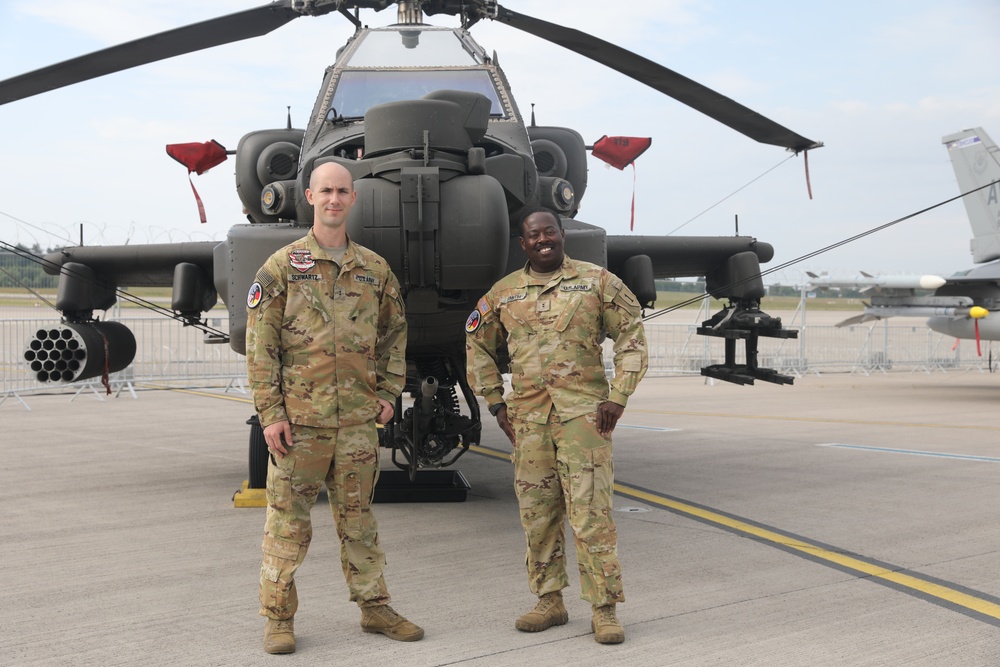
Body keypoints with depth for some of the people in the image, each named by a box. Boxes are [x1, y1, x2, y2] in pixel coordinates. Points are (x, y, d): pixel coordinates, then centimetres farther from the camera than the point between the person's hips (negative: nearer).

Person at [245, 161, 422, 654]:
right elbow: (260, 345, -5)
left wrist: (388, 392, 8)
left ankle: (374, 608, 22)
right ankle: (278, 617, 12)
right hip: (299, 416, -3)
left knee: (358, 518, 13)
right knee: (288, 518, 3)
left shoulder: (375, 269, 9)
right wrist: (270, 413, -10)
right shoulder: (281, 267, -2)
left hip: (358, 418, 3)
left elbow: (394, 332, 18)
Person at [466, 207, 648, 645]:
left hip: (583, 412, -3)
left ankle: (604, 609, 1)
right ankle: (549, 602, 20)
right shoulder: (504, 292, 10)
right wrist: (496, 404, 12)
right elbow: (478, 346, 20)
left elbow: (631, 337, 3)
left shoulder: (597, 281, 3)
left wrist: (617, 397, -6)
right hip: (527, 416, 4)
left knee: (591, 511, -6)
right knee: (537, 513, 8)